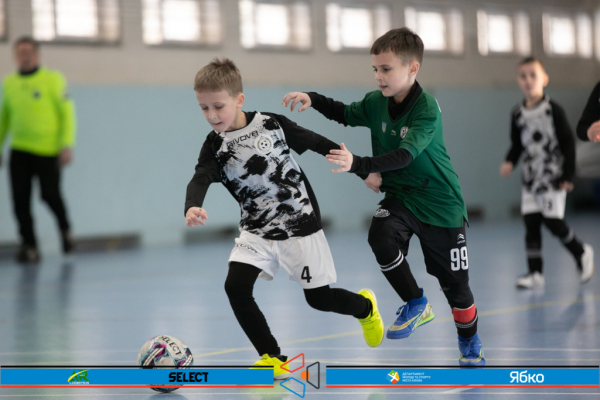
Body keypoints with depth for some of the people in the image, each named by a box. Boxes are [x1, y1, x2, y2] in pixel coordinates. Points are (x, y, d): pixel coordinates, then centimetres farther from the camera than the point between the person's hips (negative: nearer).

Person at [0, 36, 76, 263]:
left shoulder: (53, 79, -3)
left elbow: (67, 113, -5)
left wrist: (67, 145, -13)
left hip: (48, 151, -3)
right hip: (19, 150, 3)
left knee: (50, 194, -1)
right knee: (20, 199, -5)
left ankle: (65, 228, 29)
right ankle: (29, 247, 1)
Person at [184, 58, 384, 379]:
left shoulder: (272, 124, -12)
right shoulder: (215, 146, -9)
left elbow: (316, 142, 1)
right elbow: (200, 179, -26)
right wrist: (192, 208, -49)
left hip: (300, 223, -3)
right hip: (256, 230, 3)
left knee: (318, 298, 4)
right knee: (235, 285, -18)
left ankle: (365, 307, 39)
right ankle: (273, 359, -5)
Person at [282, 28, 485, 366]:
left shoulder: (427, 110, -24)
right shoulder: (376, 103, -5)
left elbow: (404, 155, -36)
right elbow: (346, 113, 17)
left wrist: (358, 164, -48)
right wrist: (313, 99, 0)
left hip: (439, 201, -5)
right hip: (400, 194, 5)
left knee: (454, 281, 3)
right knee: (382, 236, -27)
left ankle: (470, 343, 31)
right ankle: (416, 306, -4)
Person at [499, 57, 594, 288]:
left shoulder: (553, 110, -9)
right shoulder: (517, 114, 4)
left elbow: (568, 143, -7)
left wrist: (568, 175, -10)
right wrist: (510, 162, -6)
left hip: (553, 176, -5)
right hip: (530, 177, 5)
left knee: (553, 222, -7)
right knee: (531, 224, 0)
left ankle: (582, 253, 19)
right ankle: (535, 273, 3)